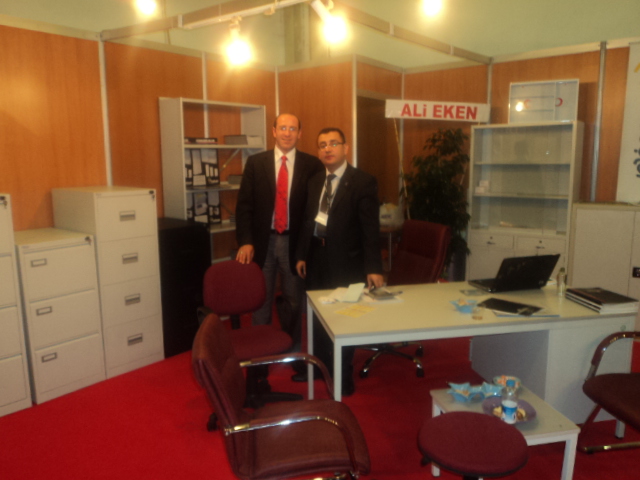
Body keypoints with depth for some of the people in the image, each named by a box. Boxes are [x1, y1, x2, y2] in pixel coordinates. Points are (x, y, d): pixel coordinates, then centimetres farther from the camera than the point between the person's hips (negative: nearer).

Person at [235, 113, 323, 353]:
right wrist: (245, 241, -10)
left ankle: (292, 353, 30)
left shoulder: (312, 165, -1)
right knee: (260, 300, 11)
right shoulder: (255, 162, 1)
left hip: (295, 242, 0)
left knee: (294, 301, 12)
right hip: (262, 241, 1)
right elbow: (244, 205, -1)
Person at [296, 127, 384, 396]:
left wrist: (373, 268, -22)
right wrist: (302, 254, 8)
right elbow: (309, 220, 12)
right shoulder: (315, 181, 9)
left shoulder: (363, 182, -12)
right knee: (317, 316, 17)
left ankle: (344, 379, 27)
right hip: (317, 258, 6)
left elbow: (371, 228, -16)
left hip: (346, 262, -6)